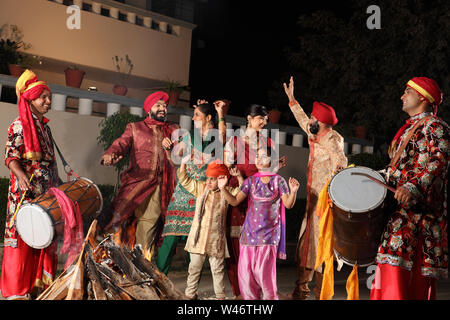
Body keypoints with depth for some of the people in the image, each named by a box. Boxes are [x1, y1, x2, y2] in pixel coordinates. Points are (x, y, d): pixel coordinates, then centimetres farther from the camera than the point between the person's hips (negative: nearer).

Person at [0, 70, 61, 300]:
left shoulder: (45, 127, 15)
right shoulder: (19, 126, -8)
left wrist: (57, 181, 24)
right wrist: (20, 174, -33)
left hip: (45, 193, 8)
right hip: (25, 192, -8)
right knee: (22, 236, -5)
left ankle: (38, 282, 18)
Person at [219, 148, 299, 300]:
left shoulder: (278, 181, 3)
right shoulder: (250, 181, 8)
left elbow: (288, 204, -2)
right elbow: (235, 201, 4)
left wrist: (293, 191, -21)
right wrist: (223, 189, -11)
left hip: (269, 232, -3)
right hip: (250, 230, 3)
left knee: (264, 271, -8)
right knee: (245, 270, 2)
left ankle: (270, 297, 9)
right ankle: (250, 298, 17)